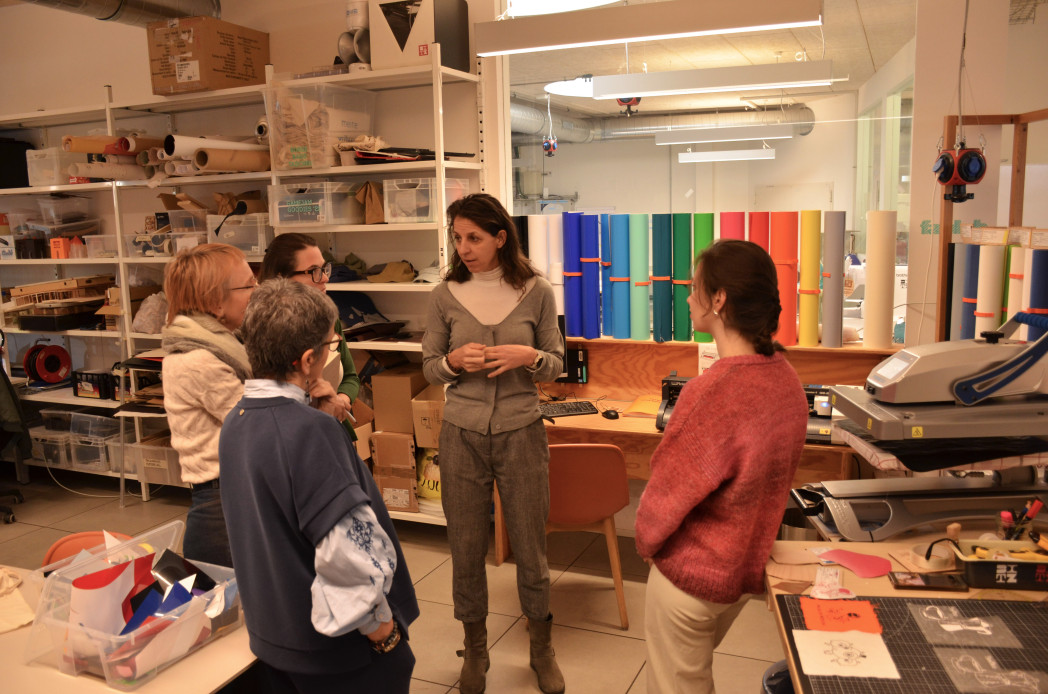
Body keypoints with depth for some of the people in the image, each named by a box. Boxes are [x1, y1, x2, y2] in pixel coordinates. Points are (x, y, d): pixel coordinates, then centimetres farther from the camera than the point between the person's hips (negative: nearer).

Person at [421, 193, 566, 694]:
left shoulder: (535, 293, -4)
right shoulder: (445, 295, -2)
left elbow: (556, 365, 3)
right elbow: (429, 368, 6)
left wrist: (529, 357, -18)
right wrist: (455, 361, -16)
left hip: (521, 433, -1)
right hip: (462, 436, 1)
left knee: (530, 548, 10)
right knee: (466, 549, 12)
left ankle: (542, 649, 34)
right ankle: (475, 649, 35)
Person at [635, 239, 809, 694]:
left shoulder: (712, 392, -31)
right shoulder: (786, 379, -7)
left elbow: (664, 498, -21)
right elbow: (763, 478, 4)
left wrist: (646, 542, -1)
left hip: (692, 576, -7)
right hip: (746, 570, 7)